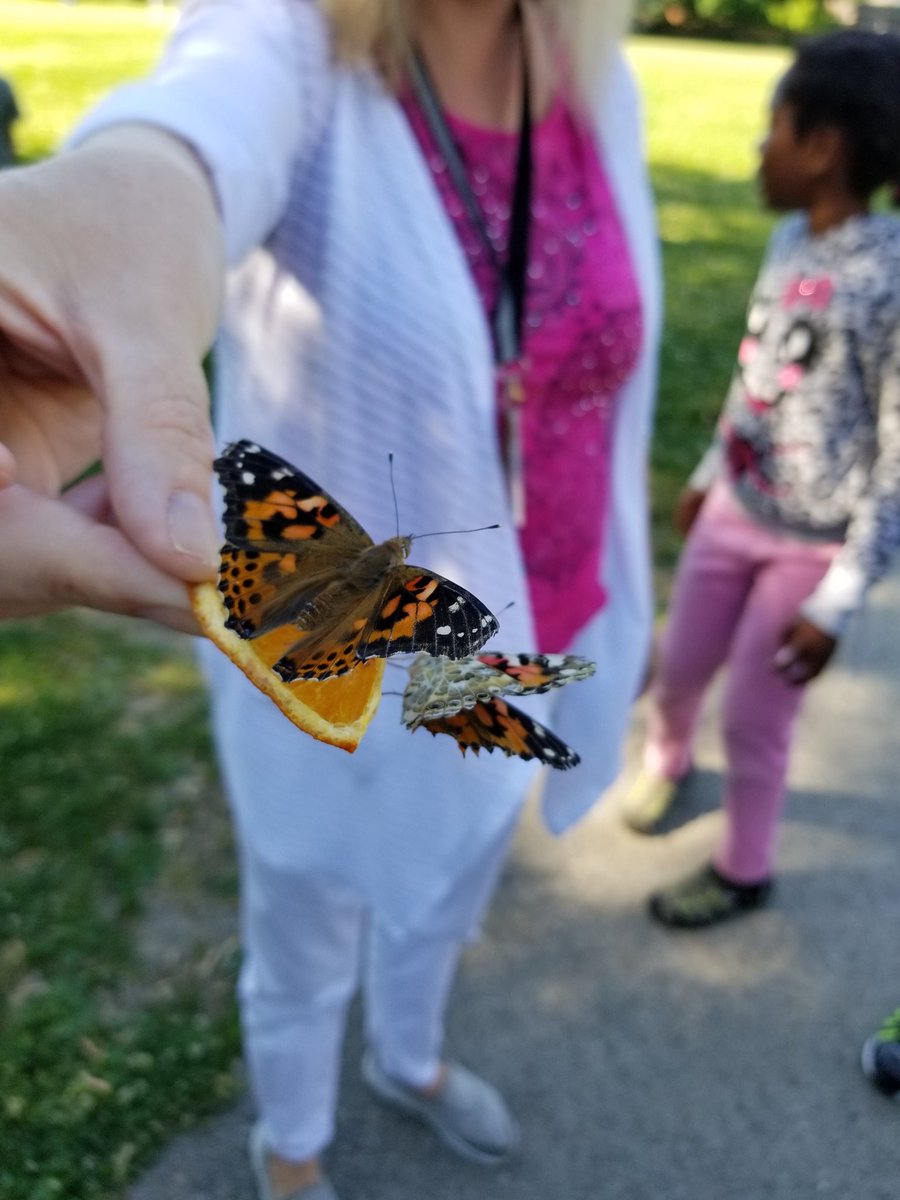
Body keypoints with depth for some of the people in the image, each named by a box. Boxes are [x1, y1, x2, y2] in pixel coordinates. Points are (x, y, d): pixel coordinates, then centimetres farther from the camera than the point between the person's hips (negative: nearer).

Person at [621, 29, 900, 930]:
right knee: (678, 666, 20)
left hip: (812, 547, -6)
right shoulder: (791, 239, -1)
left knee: (753, 721, 8)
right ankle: (665, 761, 53)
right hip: (734, 512, 6)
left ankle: (743, 871, 34)